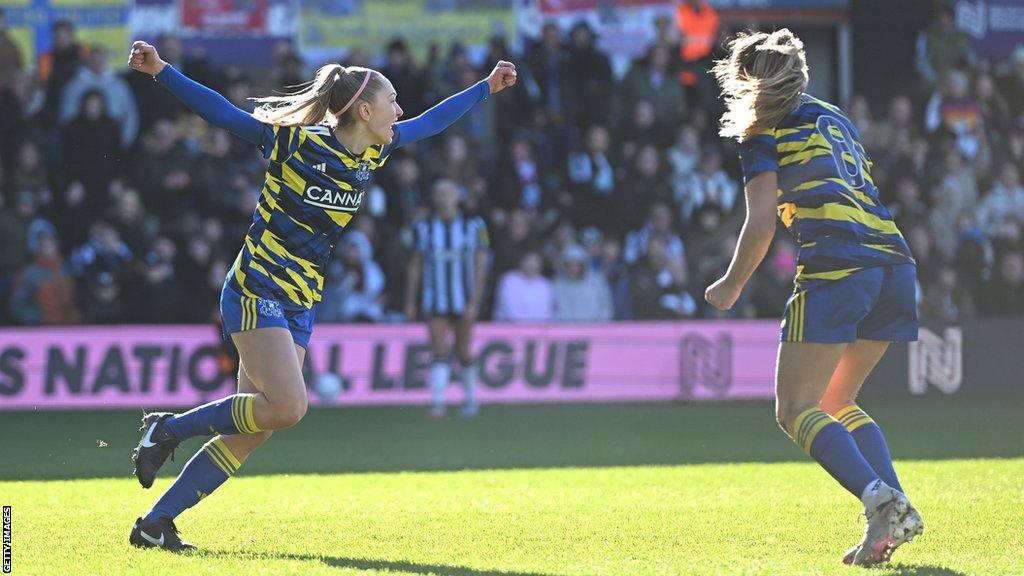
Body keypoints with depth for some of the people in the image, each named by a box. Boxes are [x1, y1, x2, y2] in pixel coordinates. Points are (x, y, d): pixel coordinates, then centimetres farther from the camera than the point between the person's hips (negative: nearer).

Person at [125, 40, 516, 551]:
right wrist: (161, 72, -22)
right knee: (286, 406, -24)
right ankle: (170, 428, -5)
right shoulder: (294, 141, -12)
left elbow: (431, 122, 24)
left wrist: (487, 87, 31)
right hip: (256, 292, -7)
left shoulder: (373, 152, 8)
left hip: (300, 307, 7)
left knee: (251, 432, -1)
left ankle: (155, 524, 3)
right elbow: (220, 111, -13)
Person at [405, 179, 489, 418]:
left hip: (464, 301, -1)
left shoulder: (473, 226, 0)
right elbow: (415, 266, 8)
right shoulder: (424, 228, 4)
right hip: (434, 302, 1)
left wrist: (474, 302, -8)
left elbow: (480, 267, -2)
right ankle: (437, 401, -16)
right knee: (440, 353, -10)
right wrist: (410, 301, 5)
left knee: (464, 353, 7)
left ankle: (471, 398, 25)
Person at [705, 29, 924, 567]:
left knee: (796, 409, -2)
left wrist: (732, 285, 10)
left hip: (835, 266, -7)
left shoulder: (765, 134, 4)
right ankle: (896, 507, 0)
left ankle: (877, 497, -24)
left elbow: (761, 225, -2)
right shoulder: (834, 118, 25)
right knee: (836, 403, 19)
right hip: (893, 261, 7)